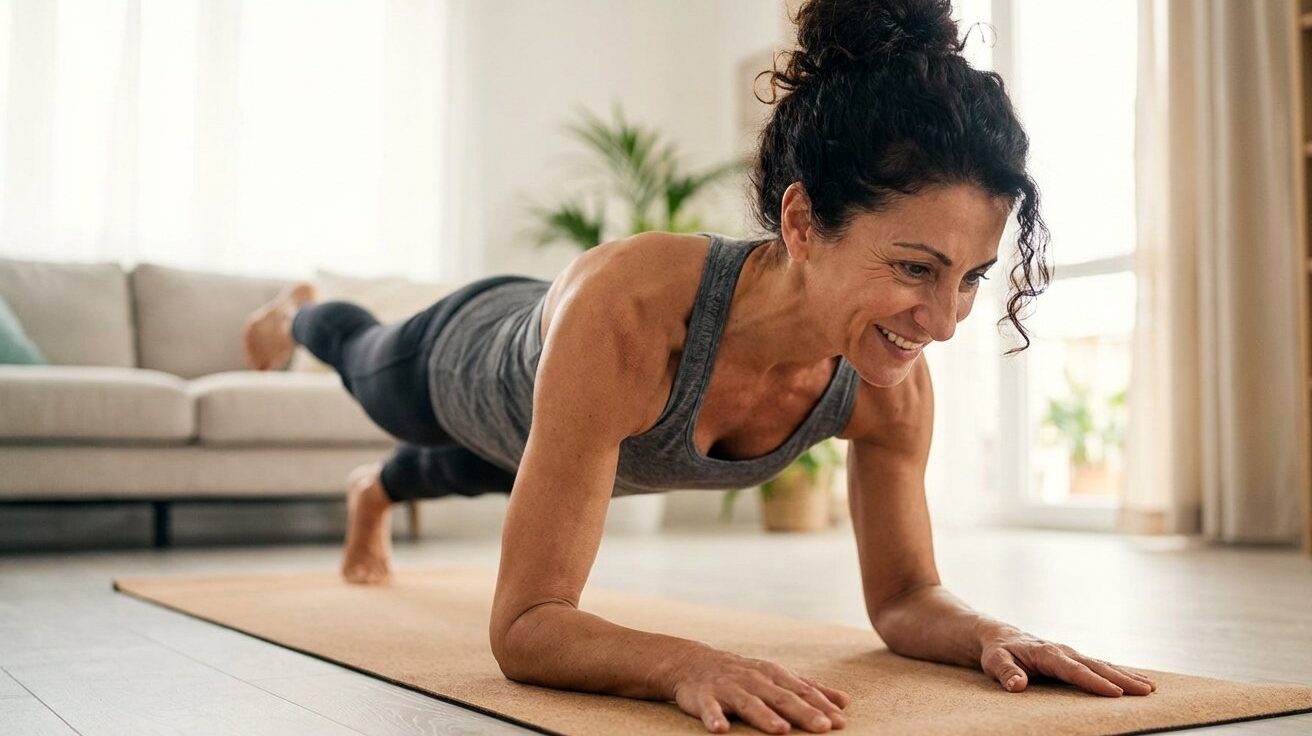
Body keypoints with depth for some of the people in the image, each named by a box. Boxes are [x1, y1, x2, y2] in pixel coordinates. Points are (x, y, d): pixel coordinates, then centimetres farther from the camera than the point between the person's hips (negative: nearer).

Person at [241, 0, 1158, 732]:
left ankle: (377, 492, 76)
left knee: (495, 469, 40)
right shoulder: (627, 309, -53)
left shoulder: (893, 384, -37)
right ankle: (301, 315, 72)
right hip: (475, 352, -4)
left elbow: (905, 594, -23)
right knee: (369, 366, 35)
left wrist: (992, 634, -44)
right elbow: (525, 626, -49)